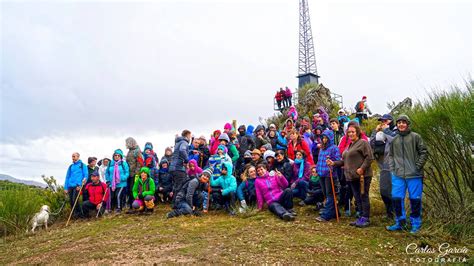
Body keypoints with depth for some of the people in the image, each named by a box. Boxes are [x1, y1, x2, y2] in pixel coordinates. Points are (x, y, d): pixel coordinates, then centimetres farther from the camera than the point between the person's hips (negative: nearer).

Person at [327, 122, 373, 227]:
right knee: (358, 198, 14)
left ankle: (366, 219, 7)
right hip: (352, 176, 9)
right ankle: (362, 217, 23)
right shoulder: (349, 146, 21)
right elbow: (345, 161, 23)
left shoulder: (363, 143, -6)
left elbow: (369, 157, -15)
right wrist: (334, 163, 11)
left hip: (363, 176, -9)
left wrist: (362, 168, -22)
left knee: (363, 197, -2)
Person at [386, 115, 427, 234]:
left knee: (415, 199, 4)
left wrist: (418, 166, -8)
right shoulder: (394, 139, 11)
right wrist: (392, 168, 7)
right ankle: (400, 222, 18)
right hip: (398, 175, 4)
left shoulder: (415, 137, 0)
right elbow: (391, 155, 18)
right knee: (396, 198, 3)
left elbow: (424, 153, -1)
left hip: (414, 175, -3)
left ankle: (416, 224, 18)